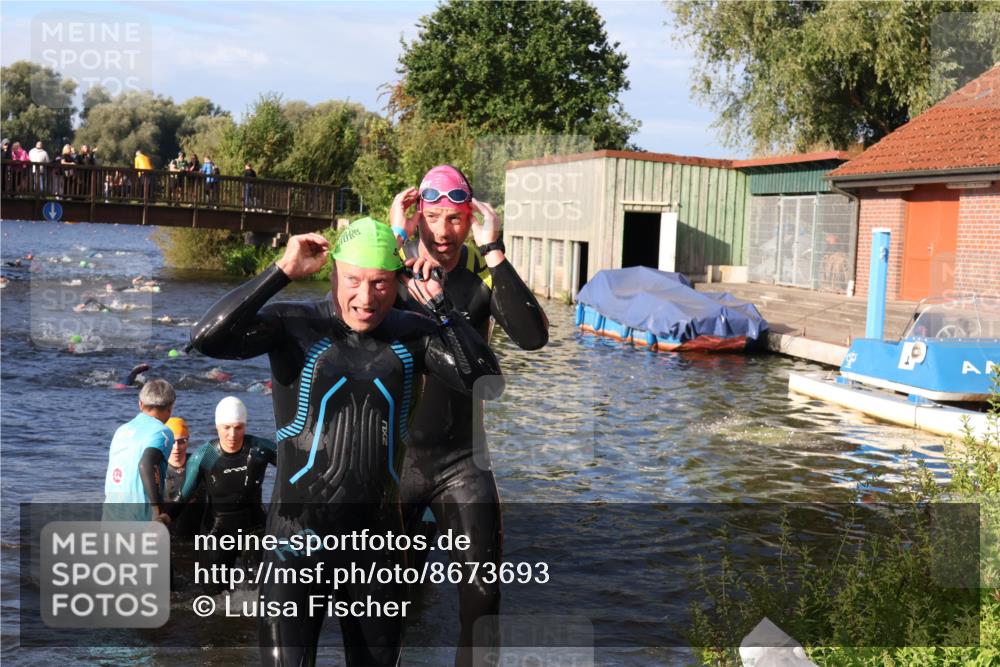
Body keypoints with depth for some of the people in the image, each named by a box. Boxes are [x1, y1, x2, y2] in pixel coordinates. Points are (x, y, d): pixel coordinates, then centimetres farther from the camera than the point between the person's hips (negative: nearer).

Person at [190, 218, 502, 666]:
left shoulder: (412, 335, 0)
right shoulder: (295, 325, -8)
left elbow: (481, 374, -10)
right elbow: (207, 339, -21)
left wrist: (439, 301, -14)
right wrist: (282, 272, -21)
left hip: (379, 542, 4)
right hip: (300, 536, -3)